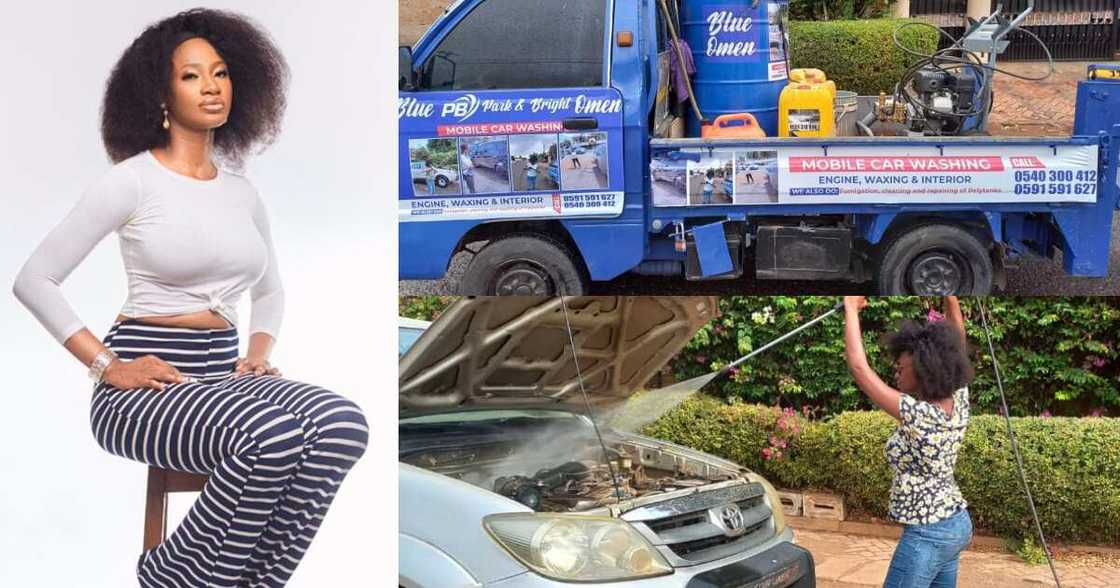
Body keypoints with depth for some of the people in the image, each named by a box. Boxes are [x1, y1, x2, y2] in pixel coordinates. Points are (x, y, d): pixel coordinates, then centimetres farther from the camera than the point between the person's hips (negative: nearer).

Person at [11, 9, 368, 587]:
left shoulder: (242, 193, 14)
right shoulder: (133, 180, -3)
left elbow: (270, 290, 29)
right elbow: (33, 281, -3)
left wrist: (258, 353, 9)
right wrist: (107, 366, -11)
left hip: (220, 374, 6)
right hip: (142, 386, -5)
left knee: (341, 423, -26)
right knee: (272, 434, -36)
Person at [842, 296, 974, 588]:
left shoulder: (918, 415, -26)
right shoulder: (958, 402, -4)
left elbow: (859, 367, -24)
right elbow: (956, 342, 9)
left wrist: (851, 308, -14)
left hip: (926, 535, -9)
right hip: (957, 525, 9)